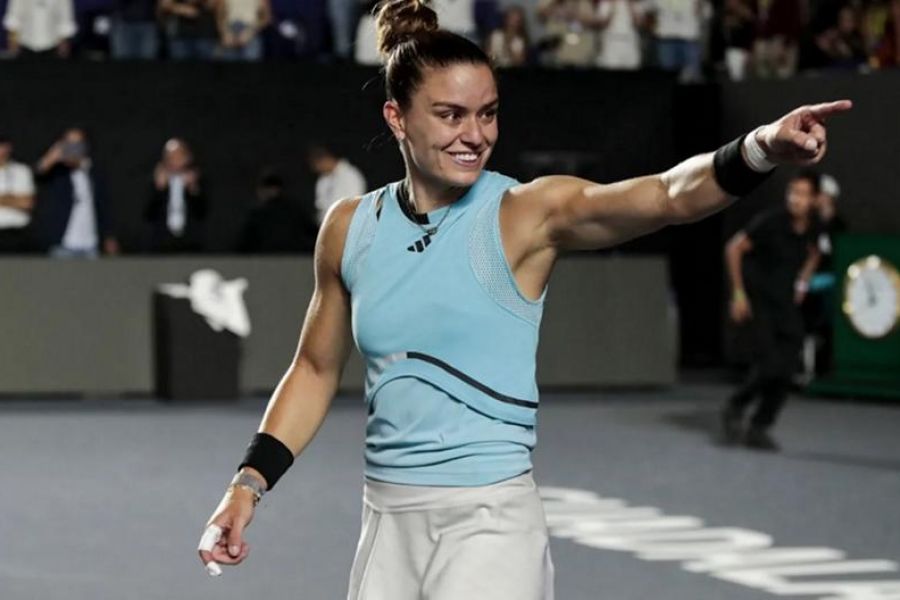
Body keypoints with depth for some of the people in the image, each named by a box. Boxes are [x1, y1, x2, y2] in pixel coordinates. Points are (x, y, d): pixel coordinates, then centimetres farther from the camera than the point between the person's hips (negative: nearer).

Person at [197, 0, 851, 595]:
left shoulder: (527, 213, -8)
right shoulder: (350, 227, 4)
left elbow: (667, 196, -24)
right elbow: (317, 368, 16)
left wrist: (759, 149, -42)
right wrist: (251, 481, 7)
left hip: (490, 520, -4)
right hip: (387, 520, 4)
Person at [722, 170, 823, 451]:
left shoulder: (813, 228, -2)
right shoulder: (771, 222, -19)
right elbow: (734, 248, -10)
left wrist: (803, 282, 11)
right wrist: (738, 293, -9)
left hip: (786, 303, 6)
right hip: (758, 300, -5)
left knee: (786, 370, -2)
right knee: (769, 364, -16)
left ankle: (759, 428, 10)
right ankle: (734, 409, 8)